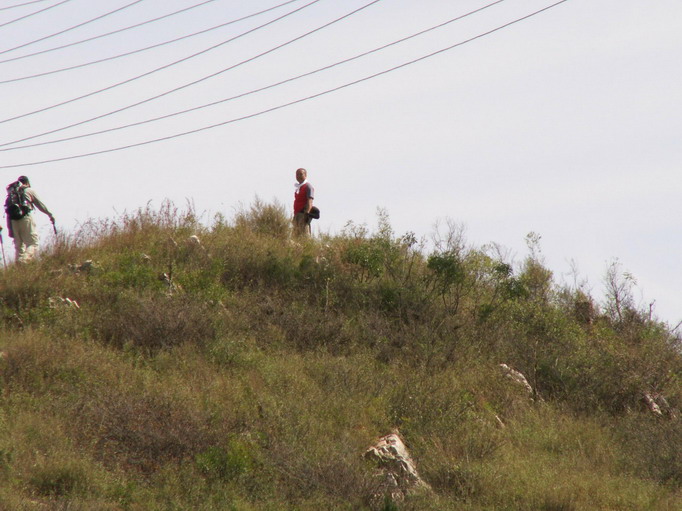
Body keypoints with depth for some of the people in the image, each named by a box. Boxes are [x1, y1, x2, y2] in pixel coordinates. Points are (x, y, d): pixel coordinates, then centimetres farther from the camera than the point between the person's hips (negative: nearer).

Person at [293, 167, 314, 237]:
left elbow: (310, 201, -15)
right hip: (297, 215, 9)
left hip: (304, 214, -9)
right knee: (297, 235, 7)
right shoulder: (298, 187, 22)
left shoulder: (308, 186, -5)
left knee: (304, 235, -15)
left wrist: (307, 213, -26)